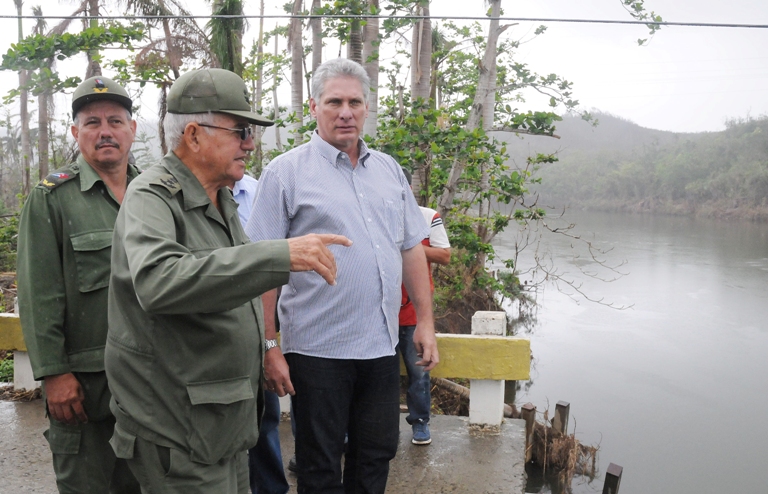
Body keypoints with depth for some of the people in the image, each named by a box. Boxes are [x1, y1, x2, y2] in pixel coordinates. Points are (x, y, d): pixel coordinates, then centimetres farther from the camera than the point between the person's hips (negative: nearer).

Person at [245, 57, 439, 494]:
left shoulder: (389, 169, 10)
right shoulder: (286, 172, -5)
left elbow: (412, 248, 13)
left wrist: (426, 321, 9)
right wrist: (268, 347, -12)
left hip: (382, 344, 5)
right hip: (317, 348, -4)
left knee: (377, 456, 17)